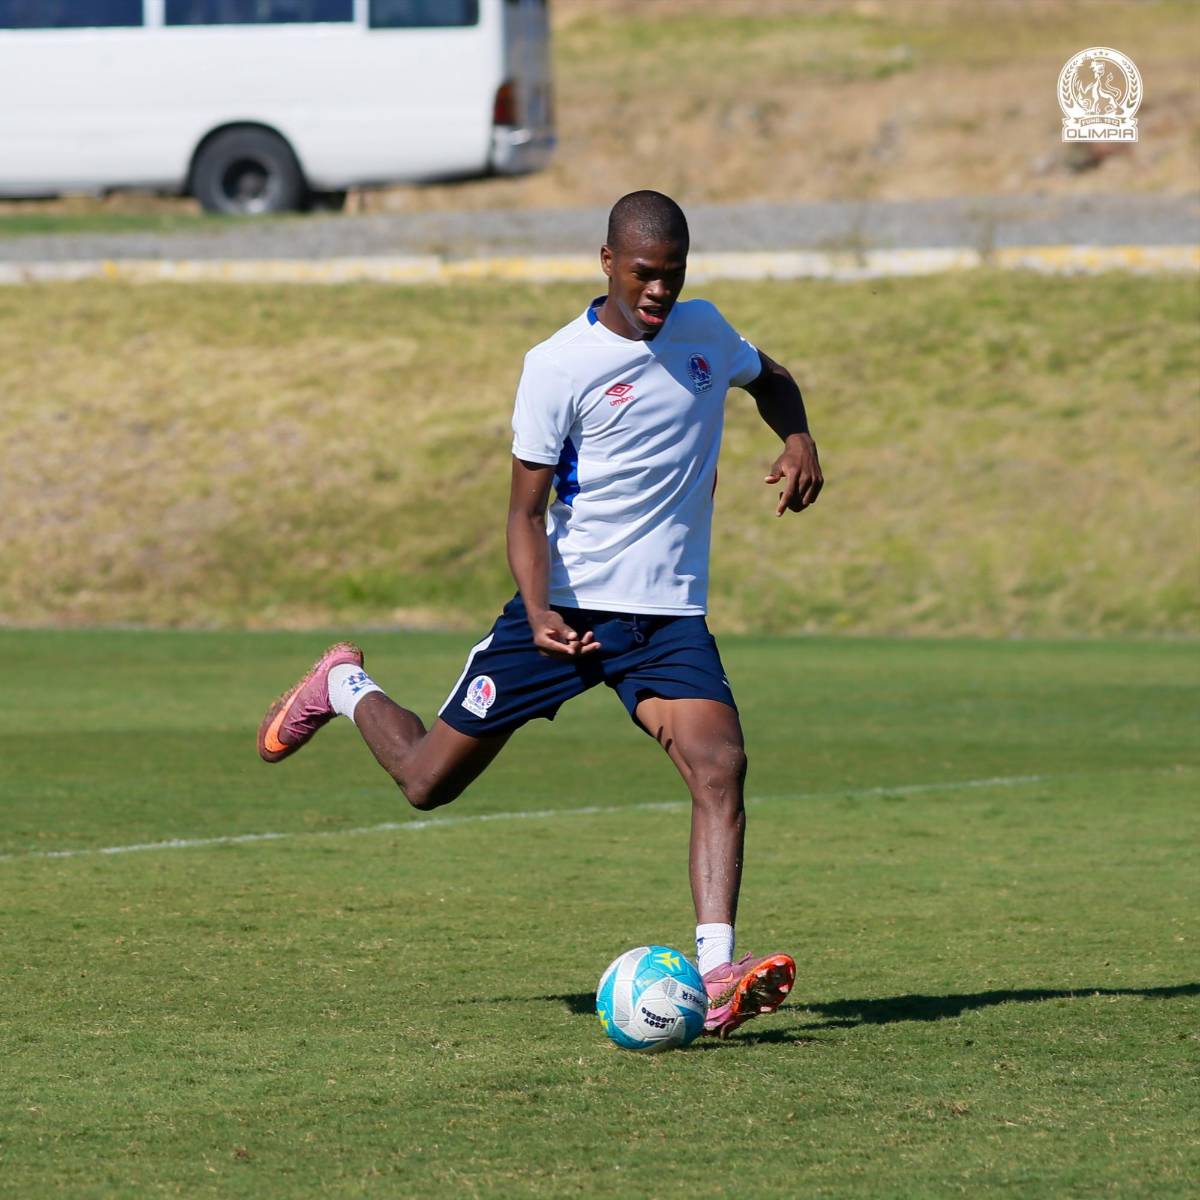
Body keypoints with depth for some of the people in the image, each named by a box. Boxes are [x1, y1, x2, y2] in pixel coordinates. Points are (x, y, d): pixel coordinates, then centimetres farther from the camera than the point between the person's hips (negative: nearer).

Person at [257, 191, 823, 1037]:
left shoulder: (704, 331, 4)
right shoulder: (560, 365, -12)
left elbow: (769, 379, 28)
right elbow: (527, 510, -10)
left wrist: (797, 439, 6)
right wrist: (541, 615, -26)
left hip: (669, 616, 3)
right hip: (567, 606, -3)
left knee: (721, 766, -23)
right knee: (427, 780, 4)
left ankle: (716, 976, -30)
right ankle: (345, 688, 37)